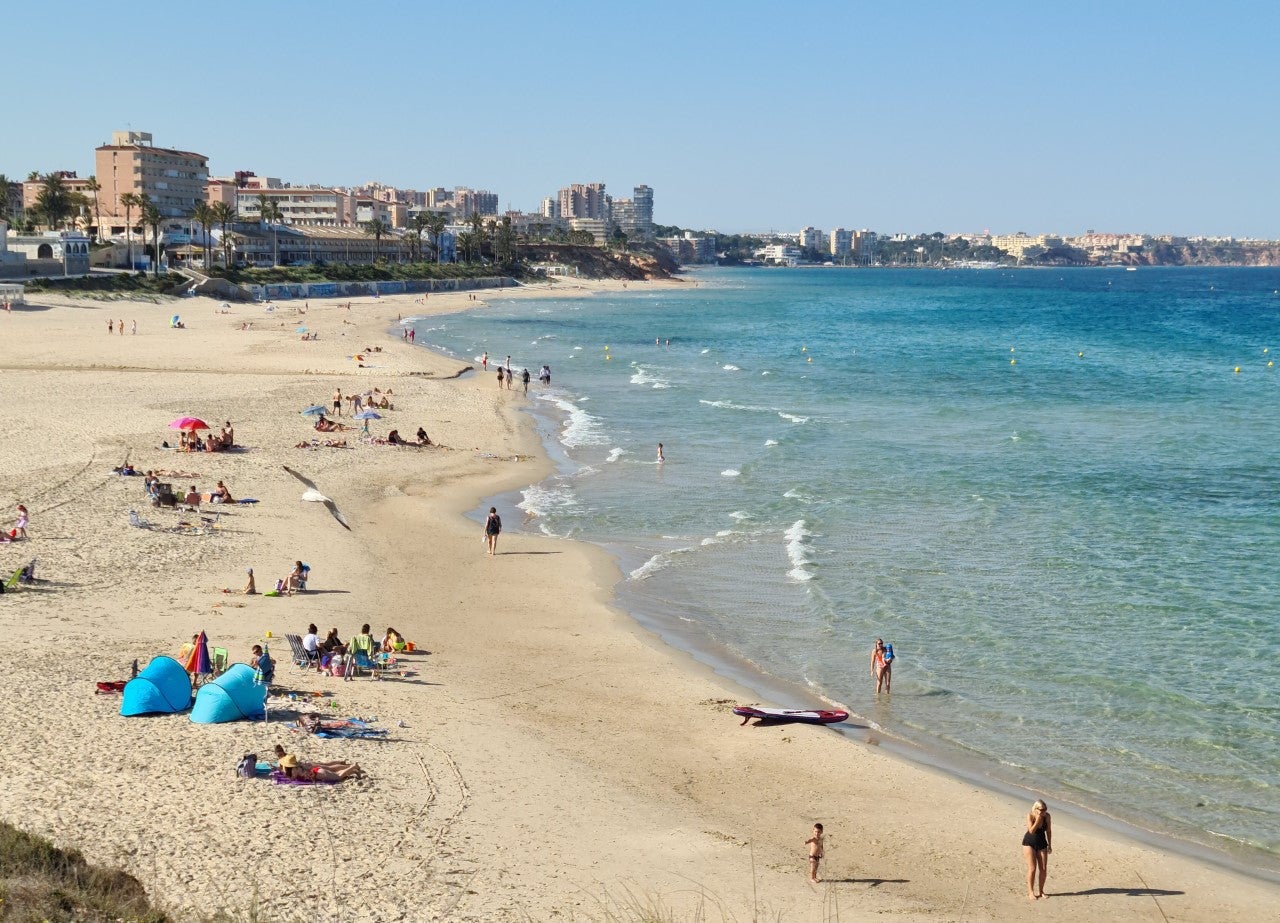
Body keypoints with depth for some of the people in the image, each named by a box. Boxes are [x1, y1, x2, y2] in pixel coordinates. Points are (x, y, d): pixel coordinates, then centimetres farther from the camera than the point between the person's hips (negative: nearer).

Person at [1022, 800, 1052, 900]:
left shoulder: (1047, 816, -10)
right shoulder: (1030, 816, -19)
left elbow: (1048, 831, 3)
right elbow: (1031, 831, -28)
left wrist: (1049, 845, 7)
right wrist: (1038, 819, -32)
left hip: (1042, 844, 4)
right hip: (1029, 843, -4)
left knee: (1043, 869, 1)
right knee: (1032, 868, -10)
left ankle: (1041, 891, 17)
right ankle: (1031, 892, -1)